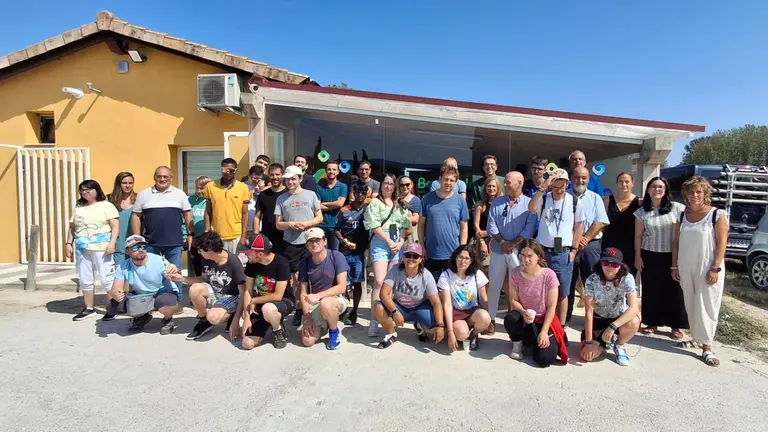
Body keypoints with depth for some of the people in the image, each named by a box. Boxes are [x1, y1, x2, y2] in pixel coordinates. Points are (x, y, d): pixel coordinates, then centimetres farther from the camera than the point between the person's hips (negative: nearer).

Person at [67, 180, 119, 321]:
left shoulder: (106, 205, -2)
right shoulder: (78, 208, 16)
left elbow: (115, 226, -8)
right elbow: (72, 228, 19)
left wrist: (112, 243, -18)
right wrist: (69, 243, 9)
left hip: (101, 248, -6)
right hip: (82, 248, 6)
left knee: (107, 278, -5)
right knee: (84, 279, 11)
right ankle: (89, 308, 22)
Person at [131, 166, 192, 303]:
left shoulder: (179, 194, 6)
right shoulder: (143, 194, 6)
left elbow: (187, 214, 7)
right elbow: (136, 216, 7)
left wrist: (191, 235, 1)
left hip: (174, 243, -1)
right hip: (150, 243, 1)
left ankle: (177, 301, 18)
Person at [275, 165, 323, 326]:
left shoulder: (310, 195, 3)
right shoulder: (281, 199, 6)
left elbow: (319, 217, 4)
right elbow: (278, 224, 6)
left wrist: (307, 224, -14)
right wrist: (290, 224, -14)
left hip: (309, 242, -1)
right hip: (290, 244, 1)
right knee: (295, 277, 7)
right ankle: (299, 309, 20)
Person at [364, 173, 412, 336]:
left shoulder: (401, 205, 19)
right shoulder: (375, 203, 6)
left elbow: (405, 226, 11)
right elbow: (375, 226, -4)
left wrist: (401, 242, -5)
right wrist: (389, 242, -10)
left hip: (398, 244, 4)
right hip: (381, 243, -4)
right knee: (379, 282, -13)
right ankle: (374, 321, -11)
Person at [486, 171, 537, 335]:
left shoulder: (529, 203, 0)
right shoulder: (496, 203, 9)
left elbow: (530, 227, -8)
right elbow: (491, 225, 2)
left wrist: (513, 243, -13)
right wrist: (502, 242, -10)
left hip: (519, 251, -2)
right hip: (498, 250, 2)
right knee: (494, 285, 4)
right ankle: (491, 319, 13)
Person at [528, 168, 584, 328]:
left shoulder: (575, 202, 2)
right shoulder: (543, 199, -2)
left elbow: (578, 226, 8)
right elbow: (531, 208, -24)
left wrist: (574, 250, 3)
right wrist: (543, 187, -27)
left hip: (563, 254, 1)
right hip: (542, 252, 0)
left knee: (562, 294, 10)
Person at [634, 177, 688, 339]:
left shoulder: (677, 208, -3)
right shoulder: (642, 212, 2)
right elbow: (638, 236, 6)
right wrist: (638, 256, 2)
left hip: (672, 256, -1)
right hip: (650, 256, 1)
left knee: (674, 290, 4)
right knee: (651, 290, 7)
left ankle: (675, 326, 17)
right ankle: (652, 323, 19)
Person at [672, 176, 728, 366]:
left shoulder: (717, 215, -6)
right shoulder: (683, 216, 8)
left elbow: (721, 244, -10)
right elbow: (676, 243, 10)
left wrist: (715, 268, -15)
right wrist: (674, 266, 7)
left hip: (707, 269, -4)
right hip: (686, 268, 5)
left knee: (706, 306, -2)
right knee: (691, 306, 11)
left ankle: (706, 347, 4)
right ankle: (696, 338, 24)